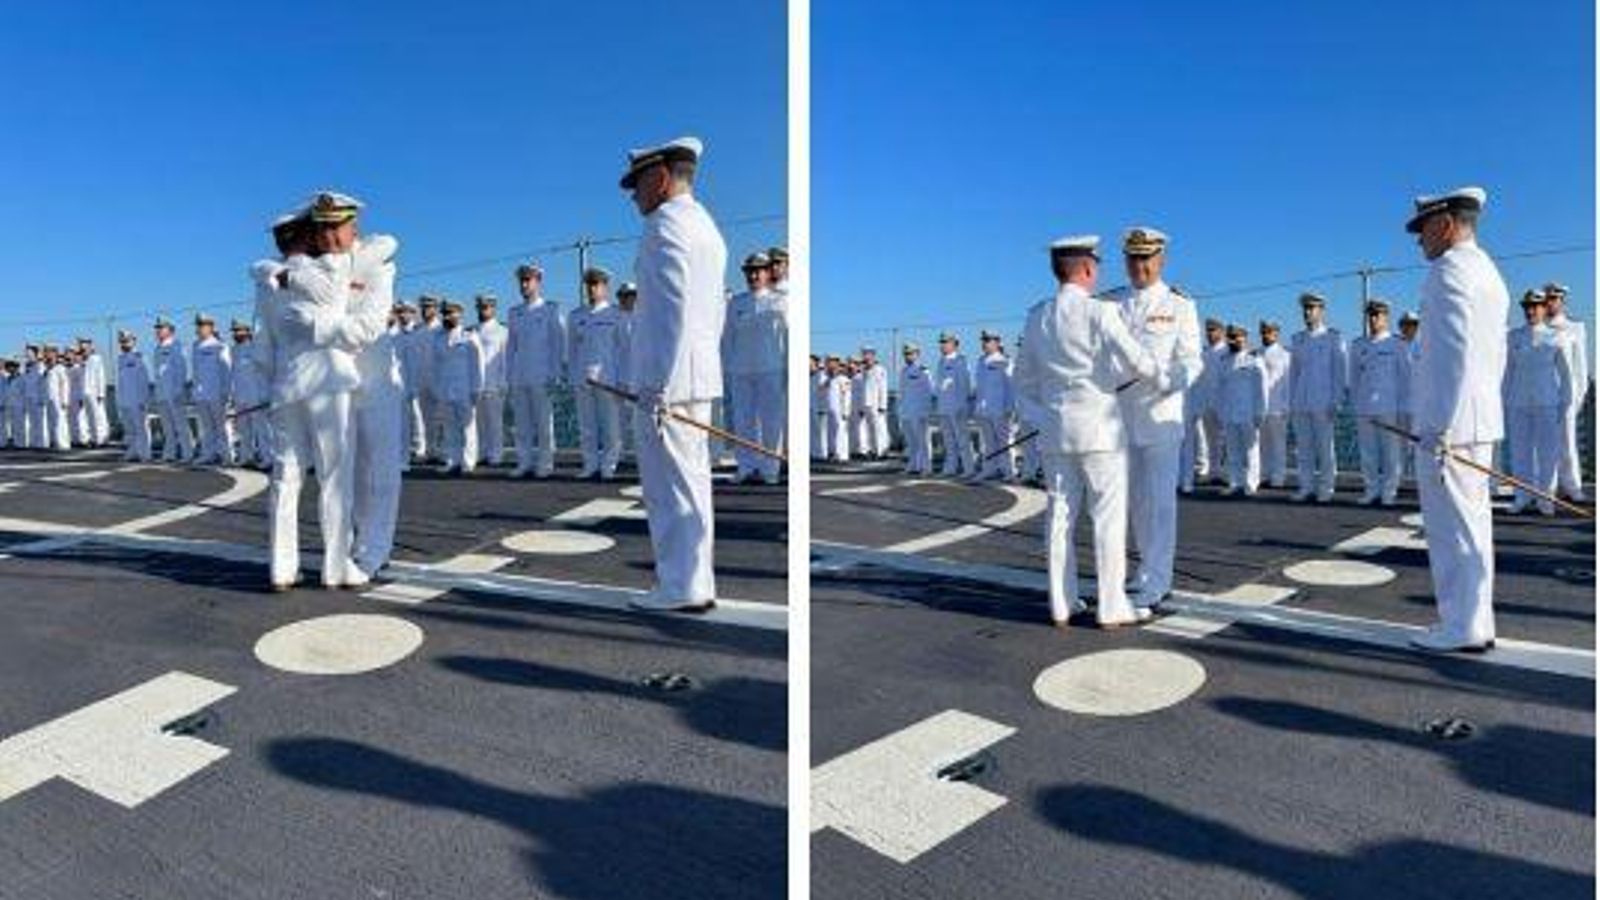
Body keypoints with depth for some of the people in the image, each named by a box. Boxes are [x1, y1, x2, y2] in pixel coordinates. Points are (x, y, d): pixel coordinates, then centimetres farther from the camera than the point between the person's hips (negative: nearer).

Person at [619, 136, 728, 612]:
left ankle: (681, 587, 1)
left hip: (667, 377, -10)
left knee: (669, 484, -4)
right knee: (692, 480, 12)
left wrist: (657, 383, -21)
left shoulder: (666, 223, -8)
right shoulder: (708, 227, 22)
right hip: (700, 376, 10)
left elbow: (673, 306, -19)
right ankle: (696, 582, 19)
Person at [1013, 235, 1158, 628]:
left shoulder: (1037, 316, 8)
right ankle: (1111, 607, 6)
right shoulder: (1099, 312, -10)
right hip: (1099, 427, -5)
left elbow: (1024, 381, 14)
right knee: (1108, 517, 2)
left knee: (1060, 516, 9)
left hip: (1054, 431, 6)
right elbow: (1135, 359, -17)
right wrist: (1162, 382, 1)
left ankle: (1062, 604, 15)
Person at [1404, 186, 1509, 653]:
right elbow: (1497, 354, 21)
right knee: (1471, 524, 13)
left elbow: (1455, 349, -20)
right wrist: (1468, 414, 21)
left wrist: (1440, 426, -21)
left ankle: (1461, 627, 2)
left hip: (1448, 422, -10)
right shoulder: (1490, 273, 20)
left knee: (1452, 527, -4)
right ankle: (1476, 623, 20)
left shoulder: (1450, 268, -10)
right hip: (1480, 421, 10)